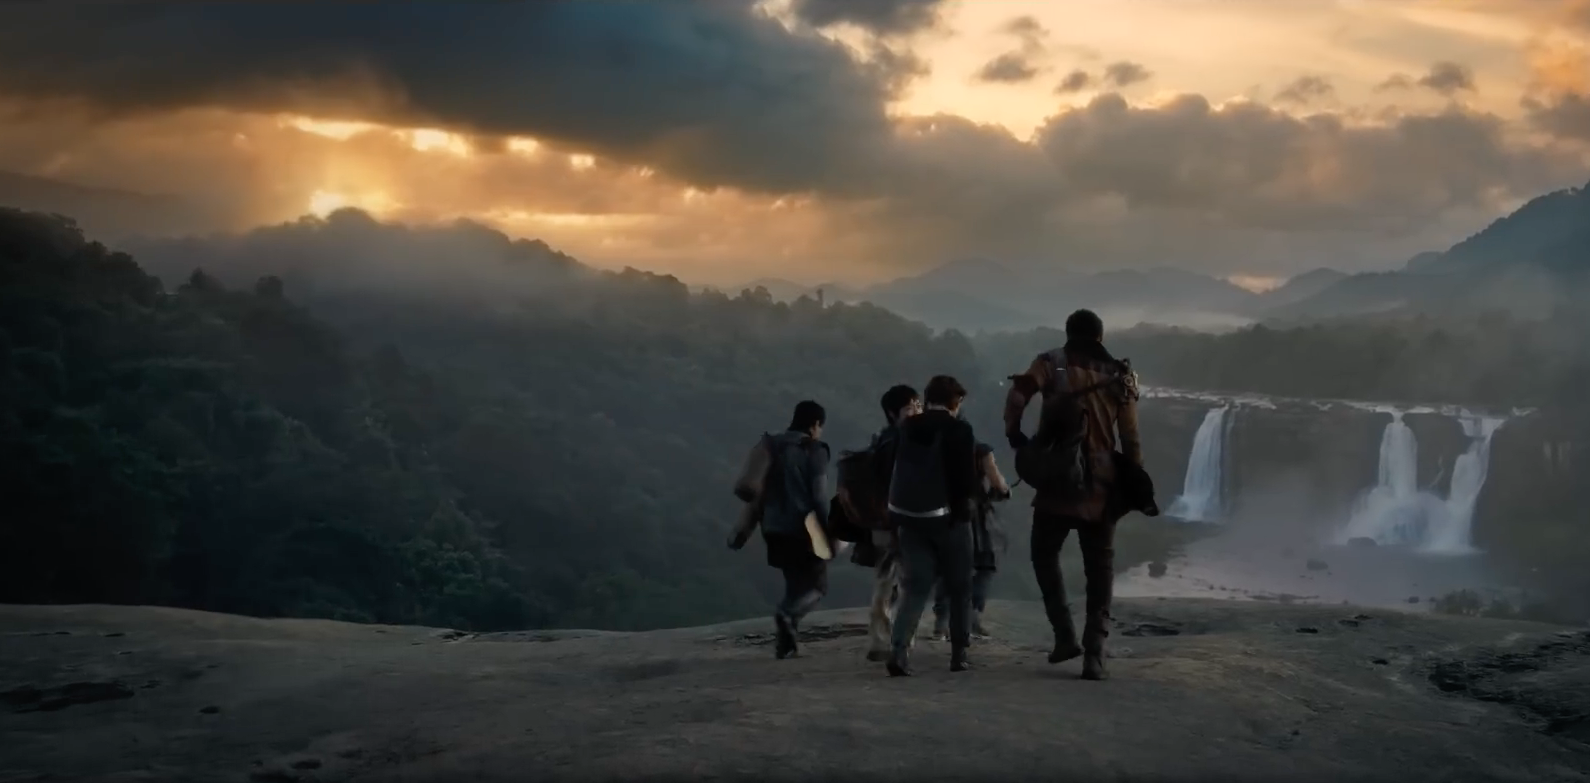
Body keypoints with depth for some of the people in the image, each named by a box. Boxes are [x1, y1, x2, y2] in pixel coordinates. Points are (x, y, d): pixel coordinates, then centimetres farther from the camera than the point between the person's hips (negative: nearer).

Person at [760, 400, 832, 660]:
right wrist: (827, 531, -7)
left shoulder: (772, 447, 9)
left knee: (795, 583, 18)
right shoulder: (814, 450, -8)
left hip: (775, 528, 6)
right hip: (803, 528, -6)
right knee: (817, 584, 5)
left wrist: (765, 523, 17)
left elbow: (762, 488, 11)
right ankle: (786, 613, -24)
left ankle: (787, 641, 10)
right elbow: (819, 495, -13)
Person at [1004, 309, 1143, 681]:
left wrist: (1014, 432, -1)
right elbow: (1130, 437, 3)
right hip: (1100, 486, 2)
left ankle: (1065, 636, 5)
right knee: (1099, 571, 7)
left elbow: (1019, 392, -15)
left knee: (1044, 554, 17)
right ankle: (1094, 655, 1)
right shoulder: (1120, 376, 6)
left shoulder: (1051, 364, 2)